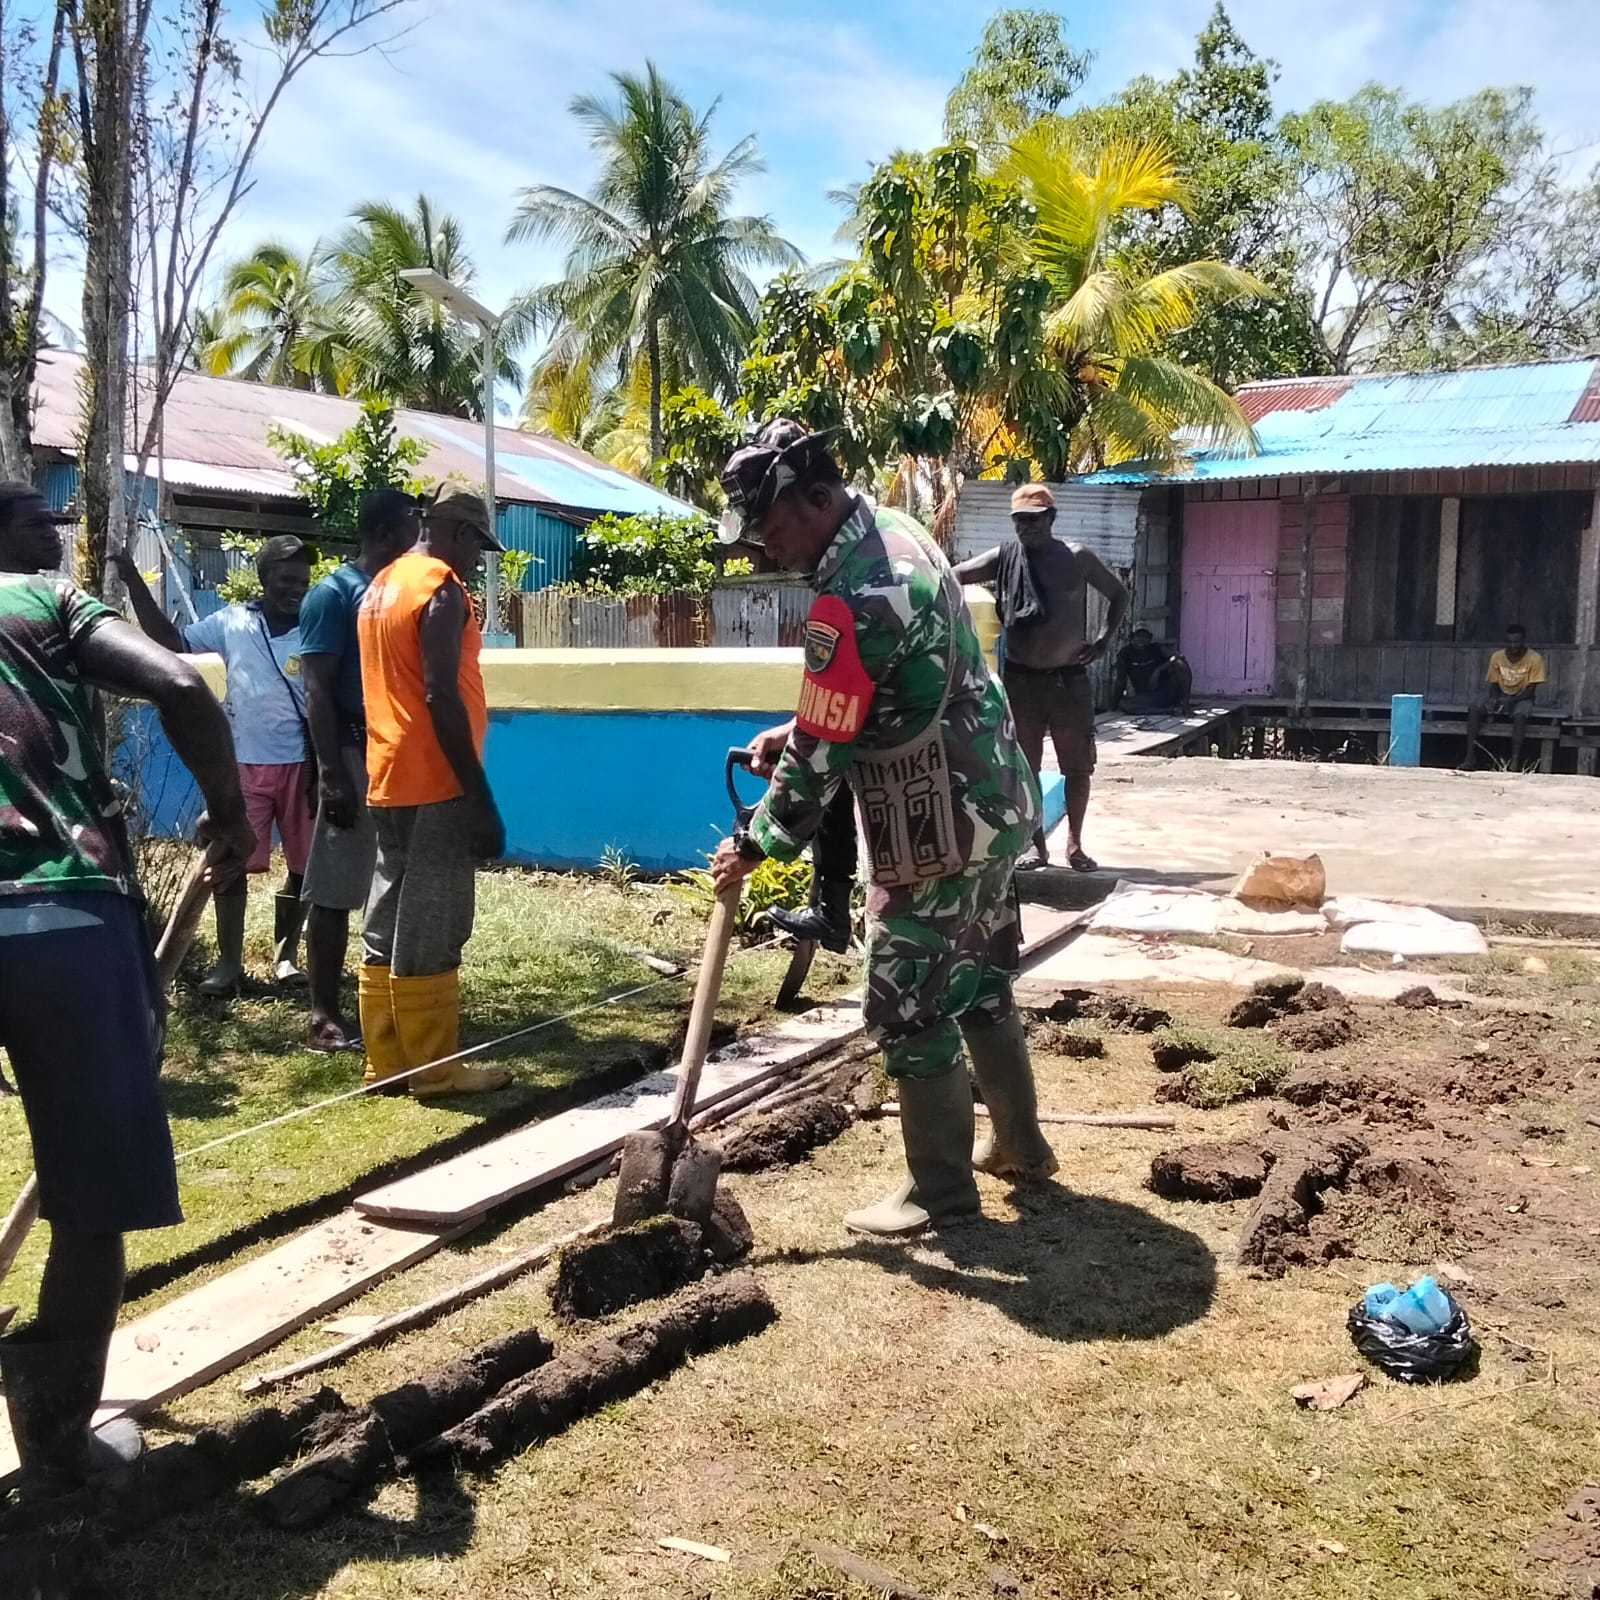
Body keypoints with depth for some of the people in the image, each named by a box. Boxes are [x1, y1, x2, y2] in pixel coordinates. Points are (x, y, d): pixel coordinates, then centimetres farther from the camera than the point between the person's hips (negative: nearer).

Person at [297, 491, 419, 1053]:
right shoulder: (333, 594, -6)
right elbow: (317, 691, -11)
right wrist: (333, 775, -19)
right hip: (357, 755, -7)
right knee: (335, 890, -2)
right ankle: (324, 1014, 5)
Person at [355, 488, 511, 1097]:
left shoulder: (381, 586, 17)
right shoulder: (441, 589, -11)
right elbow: (442, 698, -20)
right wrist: (480, 797, -20)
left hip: (387, 780, 9)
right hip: (434, 784, -9)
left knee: (388, 923, 10)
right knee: (431, 931, -3)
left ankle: (387, 1062, 17)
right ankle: (434, 1068, 4)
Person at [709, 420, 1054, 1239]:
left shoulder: (851, 600, -25)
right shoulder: (898, 533, 7)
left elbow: (822, 753, -19)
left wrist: (757, 843, -7)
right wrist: (800, 731, 11)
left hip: (937, 832, -10)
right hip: (991, 803, 10)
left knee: (908, 1007, 1)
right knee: (980, 981, 21)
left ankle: (940, 1188, 14)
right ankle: (1017, 1141, 36)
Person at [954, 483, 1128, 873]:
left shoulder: (1077, 558, -1)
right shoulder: (1002, 559, 1)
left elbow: (1119, 594, 10)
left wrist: (1105, 639, 0)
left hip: (1069, 678, -1)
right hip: (1020, 679, 1)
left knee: (1078, 767, 5)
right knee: (1024, 768, 5)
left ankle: (1074, 844, 20)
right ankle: (1037, 845, 17)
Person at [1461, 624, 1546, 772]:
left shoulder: (1534, 659, -15)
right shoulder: (1497, 657, -6)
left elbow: (1531, 690, -15)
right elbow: (1494, 685, 0)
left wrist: (1512, 701, -30)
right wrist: (1494, 700, -22)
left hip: (1522, 698, -3)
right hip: (1500, 695, 3)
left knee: (1519, 715, -37)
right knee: (1475, 708, -25)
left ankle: (1515, 760, -35)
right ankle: (1471, 757, -28)